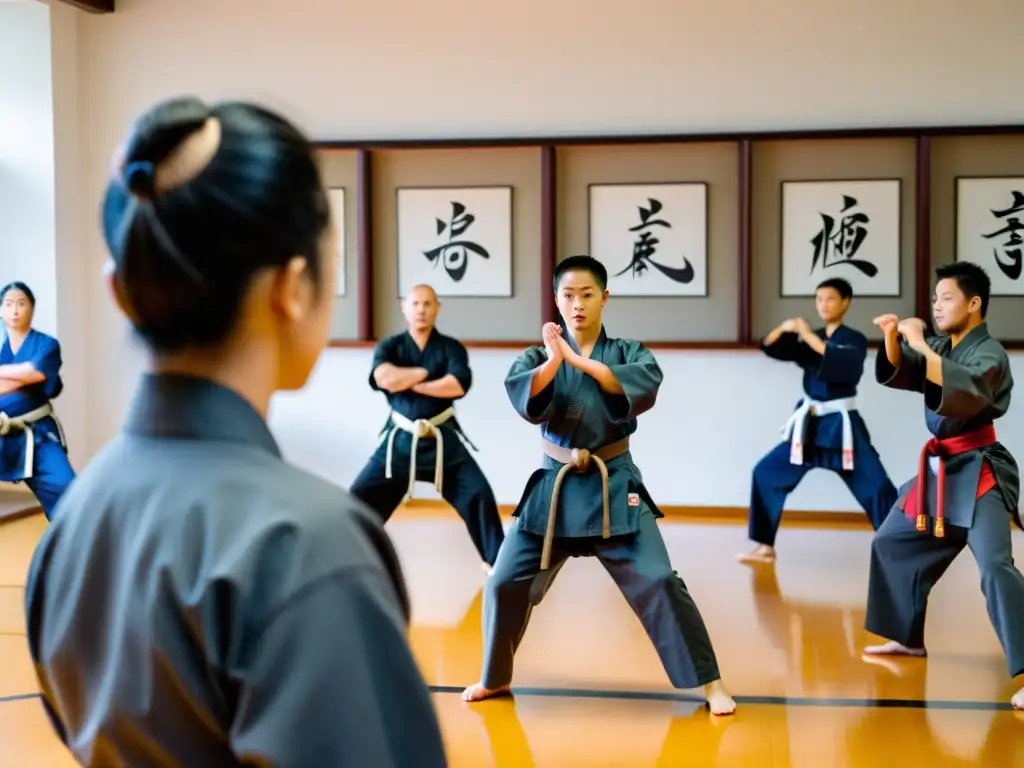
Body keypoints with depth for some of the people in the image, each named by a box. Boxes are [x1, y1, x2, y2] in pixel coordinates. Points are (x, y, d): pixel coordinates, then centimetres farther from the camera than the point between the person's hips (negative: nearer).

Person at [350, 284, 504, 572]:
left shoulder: (451, 348, 1)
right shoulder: (390, 346, 3)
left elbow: (458, 385, -18)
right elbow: (384, 377, -20)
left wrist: (408, 383, -14)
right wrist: (425, 371, -13)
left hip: (442, 440, 0)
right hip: (399, 440, 1)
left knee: (479, 495, -8)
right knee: (360, 497, -2)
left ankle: (496, 561, 6)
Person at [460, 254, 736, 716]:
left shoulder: (628, 352, 0)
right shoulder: (541, 355, 2)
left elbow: (644, 388, -22)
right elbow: (520, 395, -18)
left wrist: (580, 360, -29)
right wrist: (554, 360, -34)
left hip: (615, 486, -1)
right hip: (554, 486, 2)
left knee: (657, 583, -11)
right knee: (504, 584, 2)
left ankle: (709, 682, 3)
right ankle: (495, 678, 26)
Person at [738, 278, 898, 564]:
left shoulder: (855, 340, -5)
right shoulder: (808, 339, 10)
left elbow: (842, 366, -25)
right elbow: (771, 347, 1)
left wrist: (810, 336, -25)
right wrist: (783, 329, -19)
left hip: (841, 426, -5)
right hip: (809, 425, 5)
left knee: (876, 486, -10)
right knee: (766, 473, 0)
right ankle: (765, 547, 9)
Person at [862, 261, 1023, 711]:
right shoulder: (941, 347, 9)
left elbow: (962, 393, -33)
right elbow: (896, 374, 4)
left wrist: (920, 345, -32)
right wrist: (893, 338, -15)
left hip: (979, 472, -9)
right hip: (941, 469, 9)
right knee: (891, 544, 17)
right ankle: (909, 639, 31)